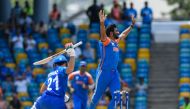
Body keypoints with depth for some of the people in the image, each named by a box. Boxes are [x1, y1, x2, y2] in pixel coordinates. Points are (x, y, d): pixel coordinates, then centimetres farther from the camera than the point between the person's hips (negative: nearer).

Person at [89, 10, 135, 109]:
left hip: (114, 72, 7)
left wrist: (132, 25, 35)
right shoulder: (106, 41, -10)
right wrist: (102, 23, -48)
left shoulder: (116, 41, 13)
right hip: (104, 72, -7)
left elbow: (123, 34, 31)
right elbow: (103, 35, -31)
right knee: (97, 95, 3)